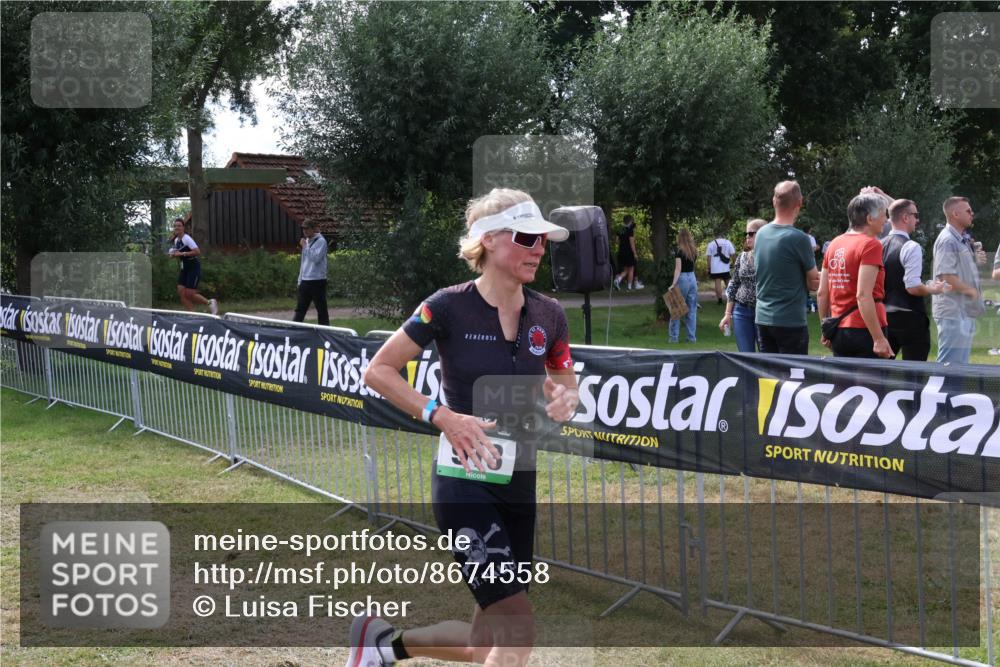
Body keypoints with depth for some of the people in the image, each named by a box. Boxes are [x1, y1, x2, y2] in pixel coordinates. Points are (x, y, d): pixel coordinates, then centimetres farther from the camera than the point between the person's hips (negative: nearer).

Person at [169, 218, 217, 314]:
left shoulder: (187, 238, -15)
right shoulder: (176, 240, 10)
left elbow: (197, 252, -23)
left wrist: (182, 253, -23)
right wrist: (175, 255, 2)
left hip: (194, 267, -8)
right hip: (184, 268, 8)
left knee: (189, 293, -11)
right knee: (181, 291, -4)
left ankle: (210, 303, 10)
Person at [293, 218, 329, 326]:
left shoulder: (321, 241, -8)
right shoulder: (306, 241, 15)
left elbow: (316, 258, -21)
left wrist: (305, 246, -15)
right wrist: (300, 279, 17)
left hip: (317, 280, -7)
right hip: (305, 281, 7)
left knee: (321, 309, 0)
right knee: (300, 309, 6)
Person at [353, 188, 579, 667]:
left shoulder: (548, 316, 2)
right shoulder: (449, 307, -11)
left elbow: (567, 384, 17)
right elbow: (378, 371, -5)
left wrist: (565, 399, -7)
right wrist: (442, 416, -17)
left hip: (519, 484, 6)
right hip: (464, 482, -6)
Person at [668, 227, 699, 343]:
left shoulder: (679, 250, -10)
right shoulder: (693, 250, 6)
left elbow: (678, 268, -17)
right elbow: (691, 265, 11)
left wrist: (673, 283, -20)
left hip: (682, 278, -5)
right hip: (693, 278, 5)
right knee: (692, 310, 9)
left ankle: (674, 337, 4)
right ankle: (691, 337, 10)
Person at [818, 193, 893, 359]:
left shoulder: (835, 244, 11)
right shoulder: (870, 244, -11)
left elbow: (822, 293, 13)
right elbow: (863, 295, -20)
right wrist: (879, 339, -20)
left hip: (838, 332, 7)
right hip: (864, 331, -7)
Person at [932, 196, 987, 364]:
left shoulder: (963, 240, 15)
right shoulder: (948, 240, -16)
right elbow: (946, 276, -24)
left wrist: (976, 260, 8)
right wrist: (972, 291, -14)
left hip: (965, 311, 10)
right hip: (953, 312, -10)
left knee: (961, 363, 15)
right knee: (950, 364, -9)